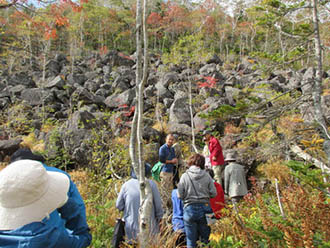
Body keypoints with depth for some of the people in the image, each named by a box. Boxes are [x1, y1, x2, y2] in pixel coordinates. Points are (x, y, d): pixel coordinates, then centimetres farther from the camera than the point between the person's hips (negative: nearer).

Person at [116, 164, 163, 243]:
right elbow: (158, 204, -3)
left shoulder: (126, 185, -4)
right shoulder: (151, 184, -9)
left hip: (131, 227, 2)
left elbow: (119, 205, 2)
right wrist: (159, 217, 11)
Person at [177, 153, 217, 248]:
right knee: (205, 237, 18)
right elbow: (213, 193, -4)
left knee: (191, 238, 11)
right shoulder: (206, 175, -5)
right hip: (204, 208, 2)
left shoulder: (185, 176, -8)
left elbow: (180, 195, -7)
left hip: (190, 209, -1)